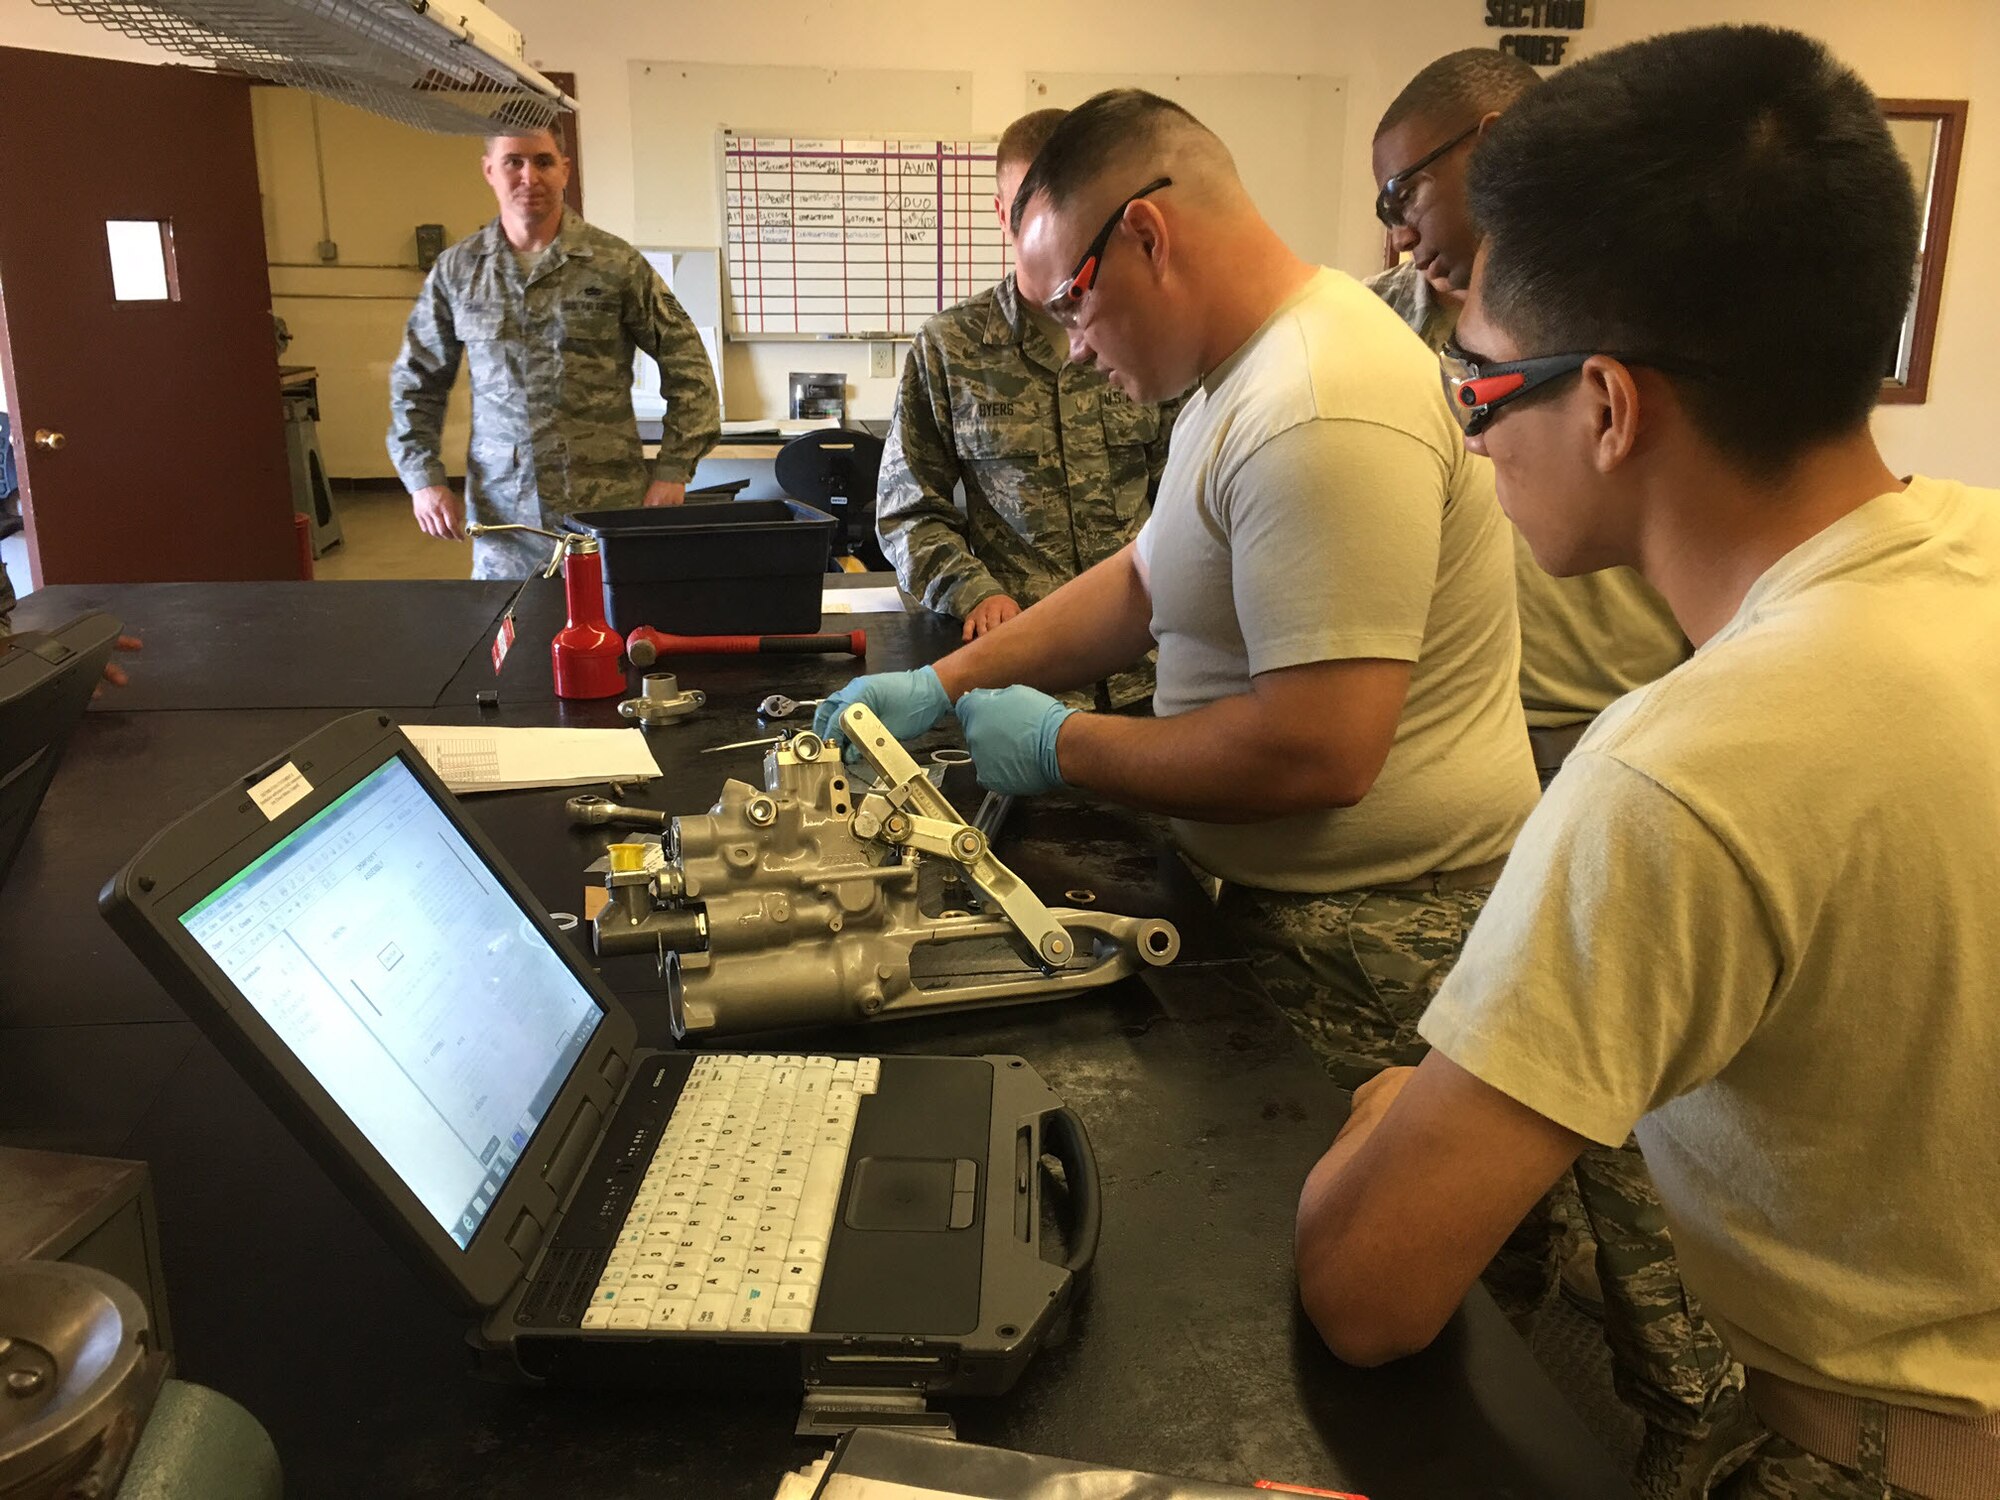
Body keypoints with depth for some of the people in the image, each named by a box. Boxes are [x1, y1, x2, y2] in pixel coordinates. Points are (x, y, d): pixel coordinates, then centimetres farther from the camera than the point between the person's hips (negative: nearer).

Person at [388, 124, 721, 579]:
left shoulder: (616, 264, 0)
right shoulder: (456, 271, 7)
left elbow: (686, 364, 2)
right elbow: (415, 383, 15)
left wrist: (672, 472, -4)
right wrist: (423, 479, 5)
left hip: (609, 507, -2)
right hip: (502, 514, 2)